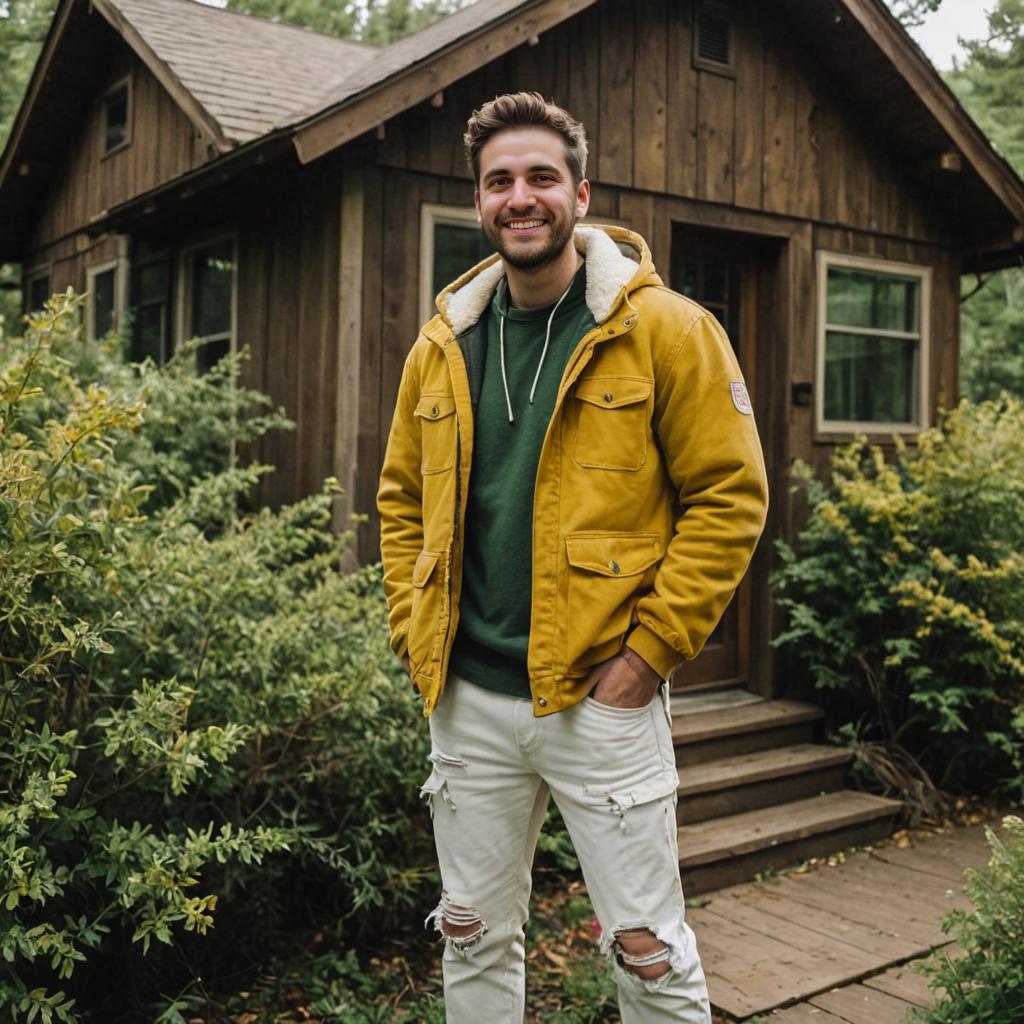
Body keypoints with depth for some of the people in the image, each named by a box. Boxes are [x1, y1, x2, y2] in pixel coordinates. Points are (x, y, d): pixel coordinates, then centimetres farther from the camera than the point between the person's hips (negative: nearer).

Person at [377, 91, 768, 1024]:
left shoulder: (666, 330, -7)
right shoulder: (440, 348, 7)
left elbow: (729, 497, -8)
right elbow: (401, 502, 15)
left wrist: (649, 651, -12)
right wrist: (416, 633, 5)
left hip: (603, 697, -4)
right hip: (468, 701, 5)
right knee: (474, 941, 18)